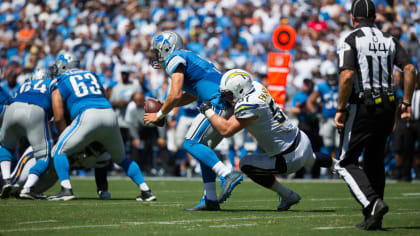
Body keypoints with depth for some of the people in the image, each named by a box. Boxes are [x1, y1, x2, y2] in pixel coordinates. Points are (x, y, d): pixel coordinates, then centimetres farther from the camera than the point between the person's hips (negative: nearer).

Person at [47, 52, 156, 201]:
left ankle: (66, 190, -11)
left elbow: (59, 118, 8)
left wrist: (65, 136, 19)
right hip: (110, 116, 5)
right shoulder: (91, 76, 30)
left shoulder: (60, 84, 15)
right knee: (121, 158, 23)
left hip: (87, 116, -5)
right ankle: (146, 191, 15)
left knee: (60, 151, 7)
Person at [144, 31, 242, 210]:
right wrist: (161, 105, 35)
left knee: (191, 144, -11)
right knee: (204, 146, 14)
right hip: (231, 105, 9)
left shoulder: (174, 59, 0)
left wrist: (159, 115, 5)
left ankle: (228, 175, -27)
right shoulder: (190, 58, 29)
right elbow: (192, 96, 38)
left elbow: (175, 95, -10)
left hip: (219, 101, -9)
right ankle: (210, 199, 11)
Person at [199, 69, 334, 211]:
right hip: (302, 140, 9)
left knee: (246, 165, 0)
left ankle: (288, 196, 7)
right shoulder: (256, 86, -2)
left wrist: (208, 111, -14)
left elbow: (226, 130, -25)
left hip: (292, 158, -9)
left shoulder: (248, 106, -27)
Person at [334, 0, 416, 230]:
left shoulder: (350, 40, -6)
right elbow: (409, 69, 2)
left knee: (346, 163, 3)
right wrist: (406, 103, 9)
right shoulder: (389, 40, 11)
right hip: (388, 106, 6)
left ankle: (373, 202, -18)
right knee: (374, 161, 17)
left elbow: (347, 75, -18)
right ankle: (373, 218, 15)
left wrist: (340, 109, -11)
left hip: (363, 107, -6)